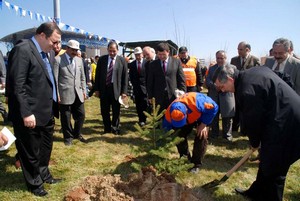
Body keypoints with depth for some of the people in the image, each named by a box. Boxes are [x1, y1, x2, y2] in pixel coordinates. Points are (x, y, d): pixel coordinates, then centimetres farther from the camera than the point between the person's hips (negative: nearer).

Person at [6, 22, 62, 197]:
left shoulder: (44, 52, 10)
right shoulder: (22, 50, -16)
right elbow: (16, 86, -21)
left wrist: (54, 101, 11)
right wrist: (26, 114, -22)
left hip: (46, 113, 9)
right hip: (31, 115, -9)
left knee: (46, 148, 24)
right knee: (31, 153, 12)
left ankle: (44, 175, 44)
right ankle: (35, 183, 31)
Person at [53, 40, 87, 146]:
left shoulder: (79, 60, 12)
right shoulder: (58, 59, -5)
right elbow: (55, 78, -7)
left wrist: (83, 90, 11)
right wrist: (56, 94, -11)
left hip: (78, 93, 5)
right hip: (65, 94, -5)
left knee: (81, 115, 10)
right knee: (66, 117, 6)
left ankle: (77, 134, 32)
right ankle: (68, 137, 25)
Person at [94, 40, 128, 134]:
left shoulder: (122, 60, -2)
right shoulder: (102, 59, 3)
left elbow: (125, 77, -2)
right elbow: (97, 75, 6)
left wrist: (124, 91, -8)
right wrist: (96, 89, 1)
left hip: (116, 89, -2)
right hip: (104, 88, 2)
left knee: (116, 111, 9)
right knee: (104, 111, 10)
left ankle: (115, 128, 27)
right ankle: (107, 128, 27)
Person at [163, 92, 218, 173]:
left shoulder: (196, 102, -48)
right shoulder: (169, 113, -33)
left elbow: (213, 107, -30)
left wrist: (203, 124, -29)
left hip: (202, 114, -3)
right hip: (189, 117, 3)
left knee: (201, 136, -20)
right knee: (179, 135, -11)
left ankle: (196, 164, -4)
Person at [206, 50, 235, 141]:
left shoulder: (232, 68, 4)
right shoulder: (211, 68, 13)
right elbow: (207, 81, 3)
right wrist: (215, 85, -15)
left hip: (226, 96, -3)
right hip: (213, 96, 3)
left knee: (227, 117, 5)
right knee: (213, 116, 10)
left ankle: (227, 134, 17)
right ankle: (214, 133, 23)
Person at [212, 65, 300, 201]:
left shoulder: (246, 89, -24)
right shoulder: (252, 72, 7)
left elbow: (253, 120, -15)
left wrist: (254, 142, 4)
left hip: (285, 125, -10)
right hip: (287, 118, 10)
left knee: (273, 169, 4)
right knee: (267, 162, 22)